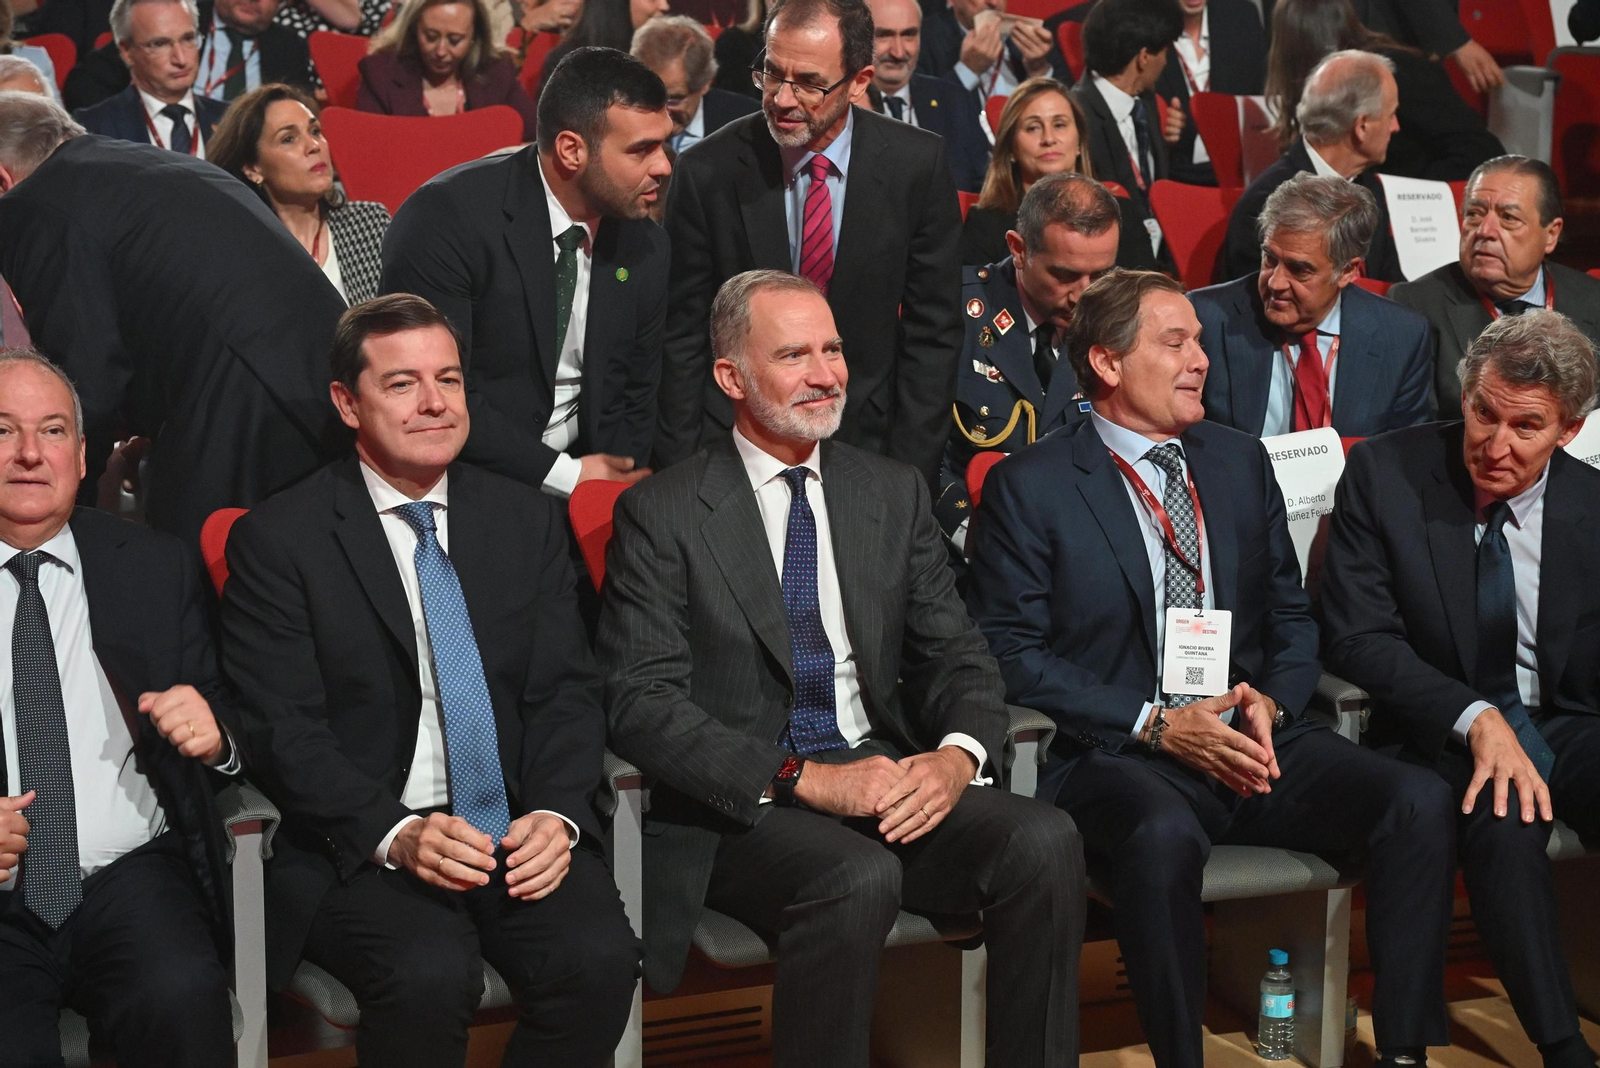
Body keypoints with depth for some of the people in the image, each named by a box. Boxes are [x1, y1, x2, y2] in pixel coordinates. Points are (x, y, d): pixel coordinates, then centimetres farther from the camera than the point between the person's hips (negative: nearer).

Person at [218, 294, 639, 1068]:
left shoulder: (530, 521, 12)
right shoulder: (276, 540, 0)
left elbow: (566, 692, 8)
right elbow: (281, 728, -6)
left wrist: (555, 815, -12)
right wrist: (396, 834, -20)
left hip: (520, 832, 3)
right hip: (360, 844, -3)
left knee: (599, 959, -25)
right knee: (431, 975, -31)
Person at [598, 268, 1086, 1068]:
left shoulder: (895, 493, 13)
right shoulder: (662, 514, -2)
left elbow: (957, 657, 11)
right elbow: (641, 703, -10)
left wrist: (958, 754, -13)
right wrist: (803, 779, -20)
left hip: (889, 774, 4)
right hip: (742, 803, -4)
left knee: (1045, 842, -23)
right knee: (858, 879, -35)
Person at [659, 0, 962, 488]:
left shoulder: (918, 165, -8)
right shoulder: (707, 171, -9)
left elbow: (932, 333, -3)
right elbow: (683, 337, -3)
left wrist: (909, 473, -7)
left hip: (868, 439, 1)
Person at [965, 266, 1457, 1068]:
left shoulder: (1241, 462, 16)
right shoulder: (1028, 487, 0)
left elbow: (1291, 613, 19)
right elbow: (1011, 654, -6)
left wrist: (1271, 701, -3)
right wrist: (1157, 725, -14)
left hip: (1255, 741, 5)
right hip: (1121, 758, -5)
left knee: (1420, 802, -19)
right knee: (1163, 833, -38)